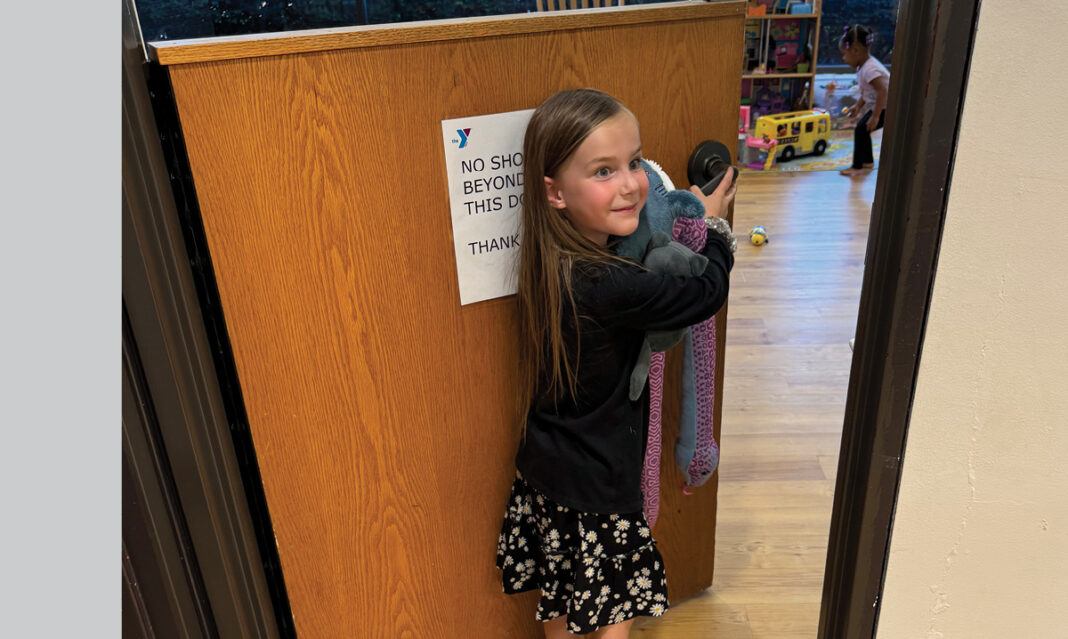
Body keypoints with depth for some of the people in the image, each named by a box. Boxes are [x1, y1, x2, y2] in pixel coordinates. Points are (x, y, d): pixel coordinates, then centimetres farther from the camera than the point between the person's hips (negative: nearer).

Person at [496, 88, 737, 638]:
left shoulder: (552, 261, -8)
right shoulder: (607, 285, -33)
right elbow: (707, 293, -18)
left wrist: (691, 226, 1)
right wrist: (712, 224, 0)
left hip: (544, 473, 7)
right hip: (596, 487, -7)